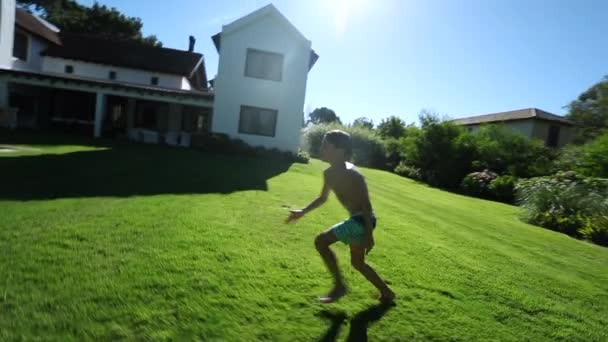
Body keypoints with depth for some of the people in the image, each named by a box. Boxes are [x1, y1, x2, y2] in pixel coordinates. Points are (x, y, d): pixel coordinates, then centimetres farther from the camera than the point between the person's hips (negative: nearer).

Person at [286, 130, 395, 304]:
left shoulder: (352, 174, -23)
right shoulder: (329, 174, 2)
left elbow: (367, 205, -20)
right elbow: (322, 198, 18)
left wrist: (369, 235, -19)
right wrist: (303, 212, 14)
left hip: (362, 220, -9)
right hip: (356, 220, 9)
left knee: (321, 241, -11)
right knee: (357, 262, 23)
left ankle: (339, 285, 4)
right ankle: (386, 293, 40)